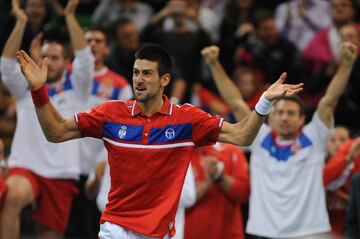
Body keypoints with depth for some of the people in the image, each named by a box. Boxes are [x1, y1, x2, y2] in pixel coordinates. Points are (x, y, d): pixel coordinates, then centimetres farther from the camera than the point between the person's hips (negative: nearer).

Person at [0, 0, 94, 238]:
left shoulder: (75, 87, 9)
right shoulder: (27, 87, 11)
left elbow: (85, 58, -6)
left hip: (61, 173, 1)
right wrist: (21, 23, -14)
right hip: (25, 166, -1)